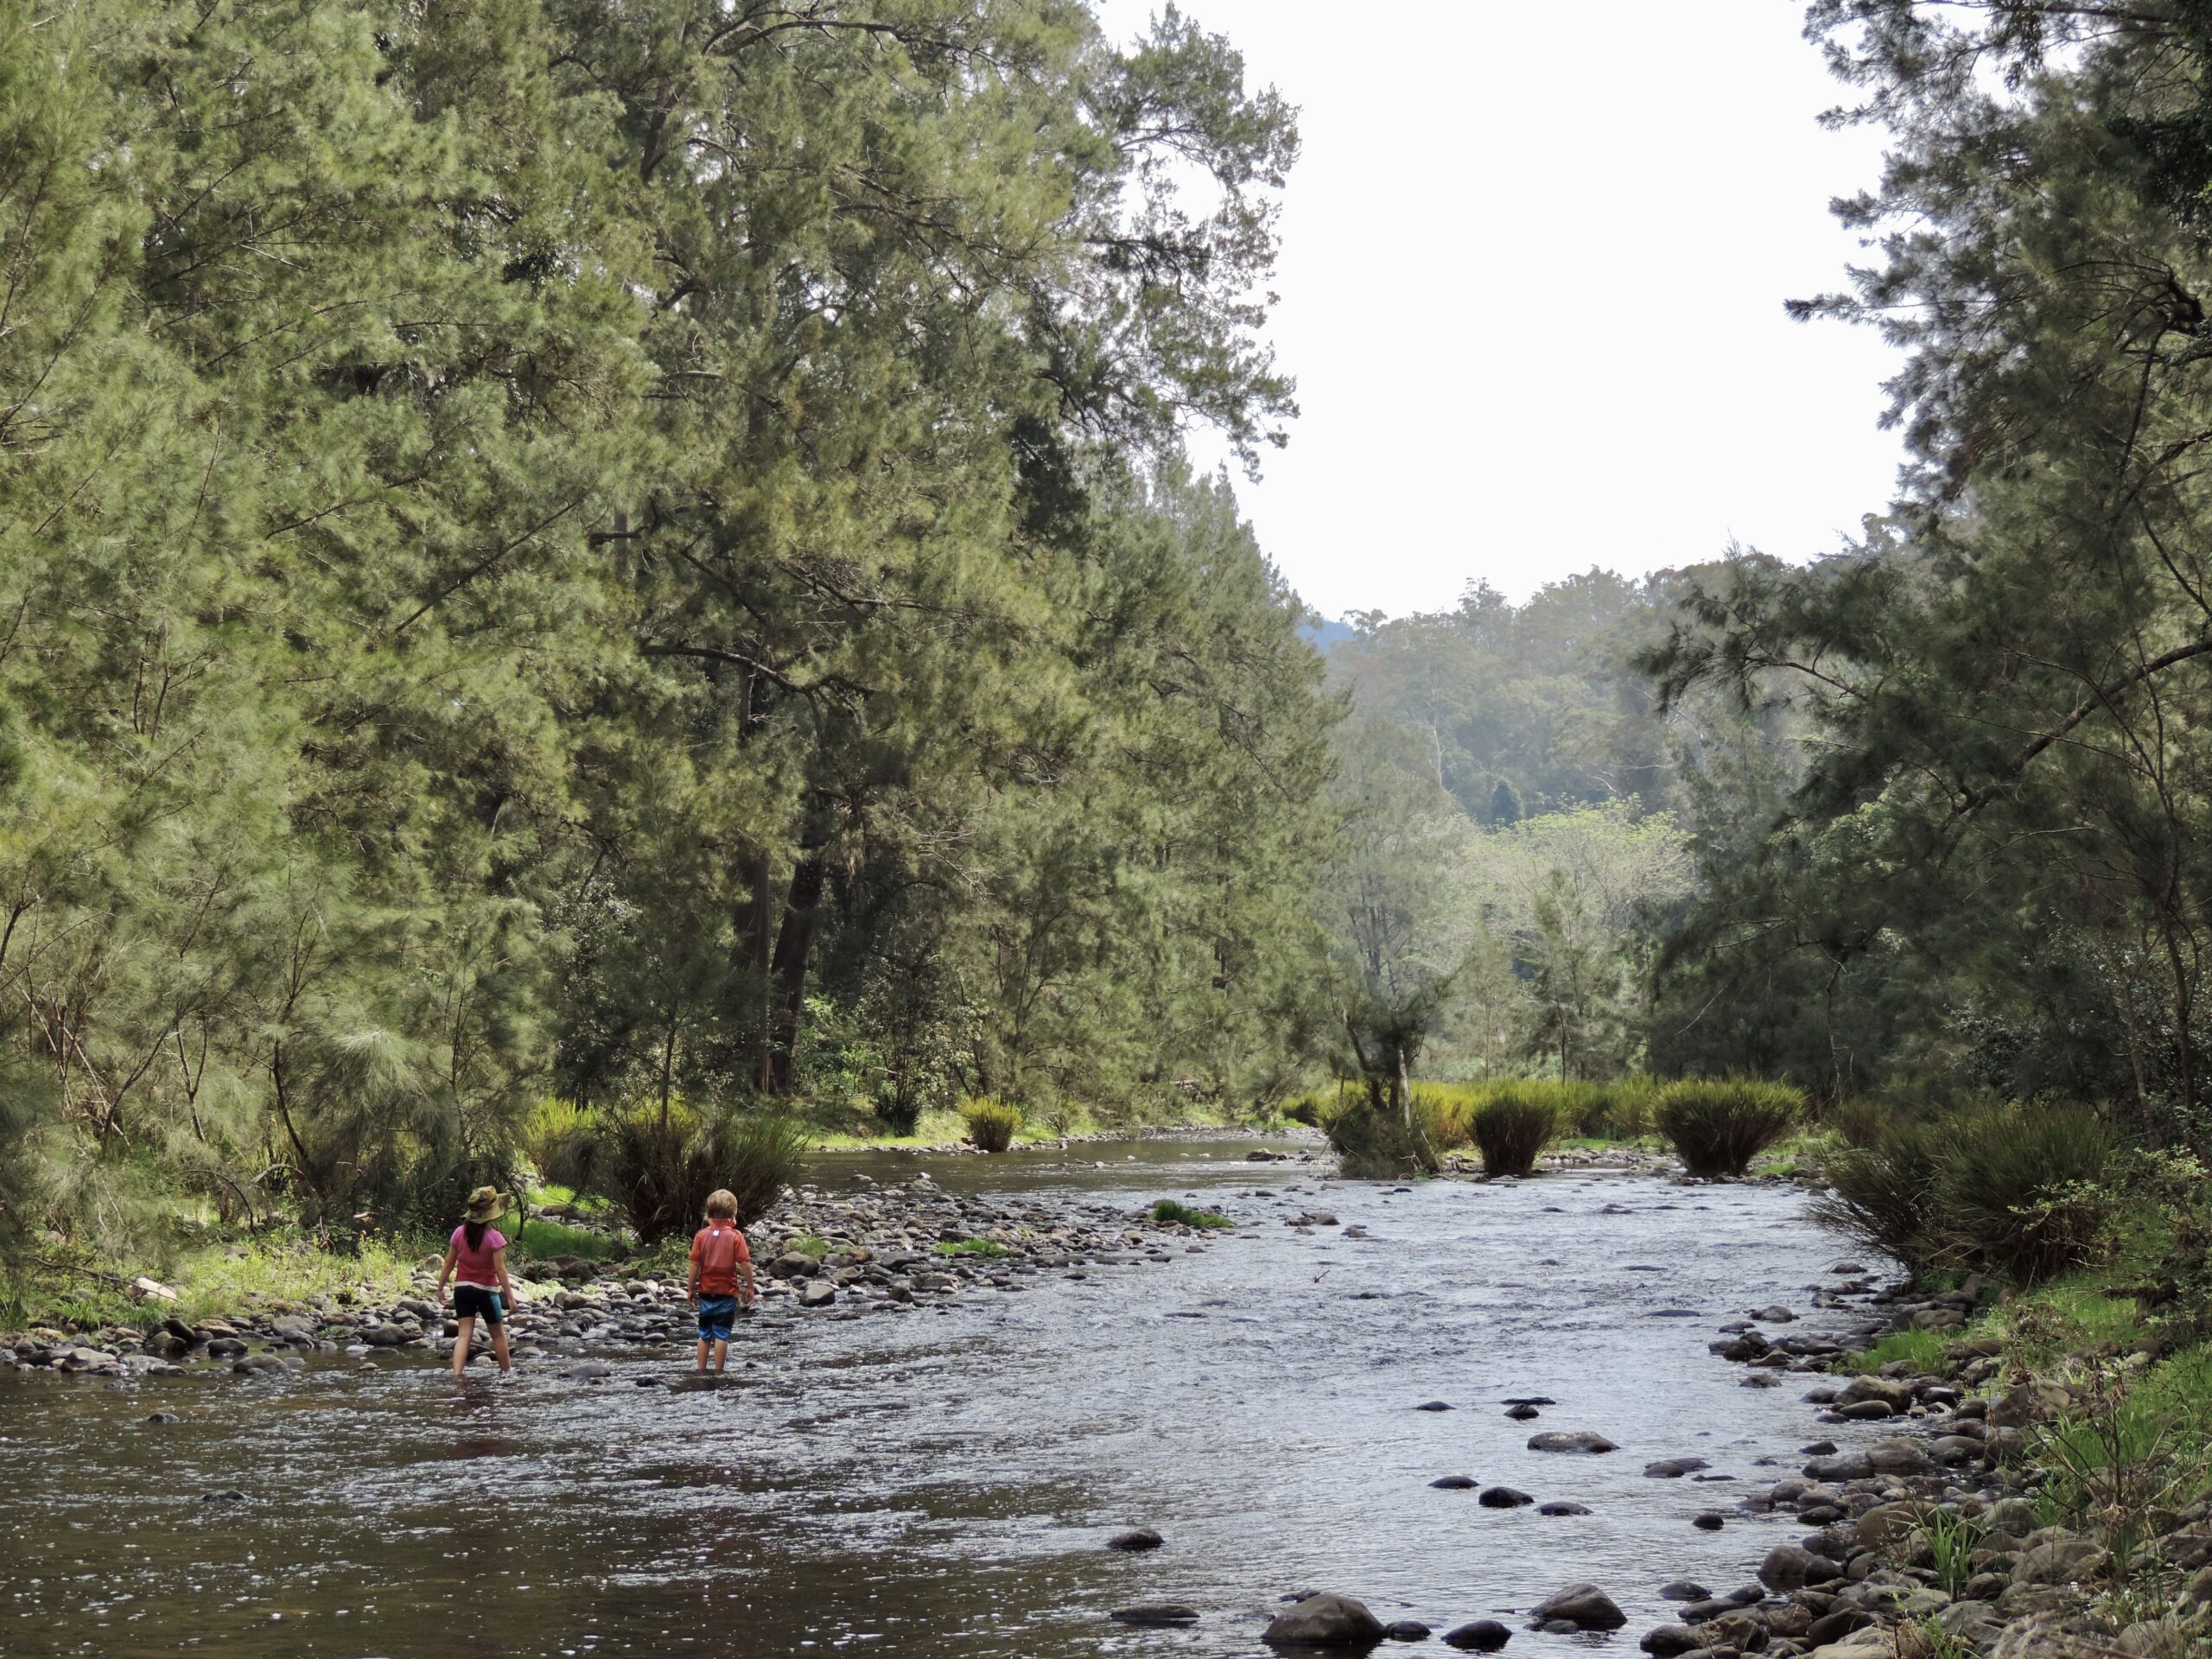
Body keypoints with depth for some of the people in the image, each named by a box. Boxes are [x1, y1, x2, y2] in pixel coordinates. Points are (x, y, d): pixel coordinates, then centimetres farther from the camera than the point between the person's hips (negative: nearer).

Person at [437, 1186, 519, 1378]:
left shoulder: (460, 1233, -3)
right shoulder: (494, 1237, -16)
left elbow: (449, 1264, 2)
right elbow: (500, 1270, -16)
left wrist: (441, 1288, 13)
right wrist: (510, 1296, -10)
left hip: (462, 1288, 3)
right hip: (485, 1290, -3)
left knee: (464, 1333, 1)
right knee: (498, 1333, 15)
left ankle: (456, 1374, -13)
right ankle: (506, 1370, 28)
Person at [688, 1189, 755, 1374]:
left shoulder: (701, 1235, -3)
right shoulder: (735, 1236, -10)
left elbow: (695, 1264, -3)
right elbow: (745, 1263, -11)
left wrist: (692, 1289, 6)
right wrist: (749, 1288, 0)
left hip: (706, 1291, 3)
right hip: (727, 1292, -3)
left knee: (704, 1334, 12)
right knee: (722, 1334, 1)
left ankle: (701, 1372, 17)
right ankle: (718, 1372, 3)